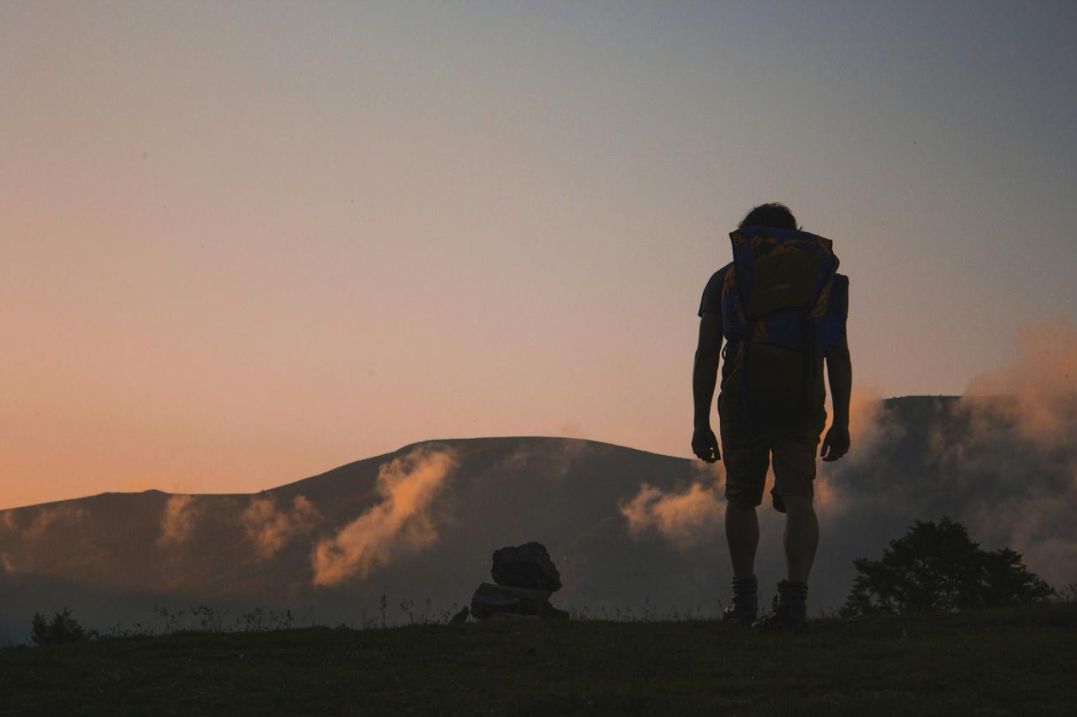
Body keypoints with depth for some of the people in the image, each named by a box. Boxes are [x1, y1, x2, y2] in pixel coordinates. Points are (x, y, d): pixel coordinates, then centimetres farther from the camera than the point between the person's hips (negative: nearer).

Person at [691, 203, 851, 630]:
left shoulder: (725, 278, 15)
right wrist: (841, 422, 8)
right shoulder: (824, 274, 18)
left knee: (741, 498, 14)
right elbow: (839, 355, 9)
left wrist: (701, 423, 6)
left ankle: (745, 599, 16)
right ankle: (794, 600, -17)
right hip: (803, 401, 0)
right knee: (798, 499, -2)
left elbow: (705, 355, 6)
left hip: (745, 398, 0)